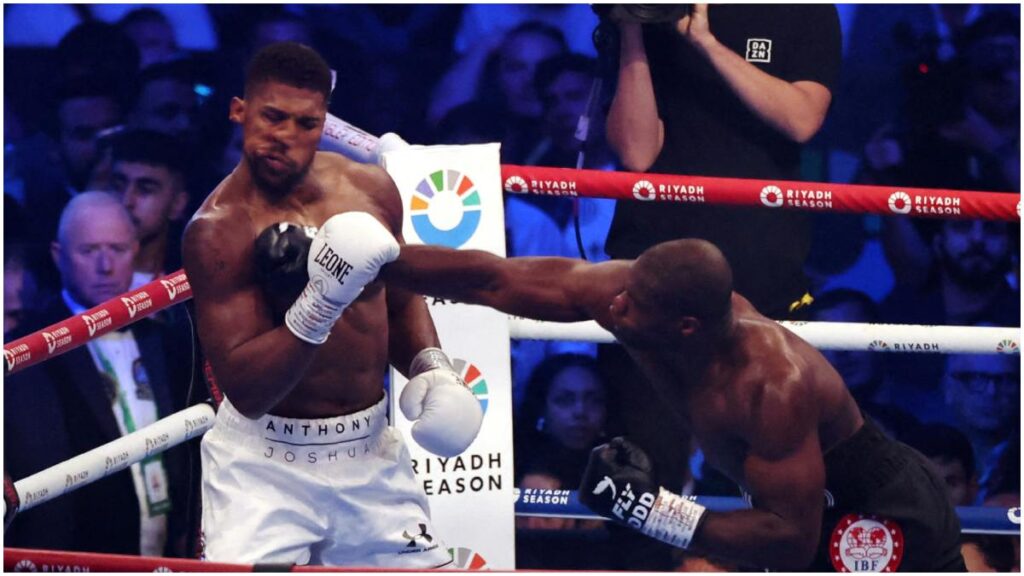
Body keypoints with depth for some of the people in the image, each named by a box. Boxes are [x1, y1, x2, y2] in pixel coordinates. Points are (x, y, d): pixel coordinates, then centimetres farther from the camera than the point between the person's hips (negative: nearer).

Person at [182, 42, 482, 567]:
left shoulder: (370, 190, 1)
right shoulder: (218, 229, -16)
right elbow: (244, 391, -22)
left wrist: (431, 369, 1)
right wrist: (319, 306, -33)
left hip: (370, 450, 5)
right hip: (265, 459, -5)